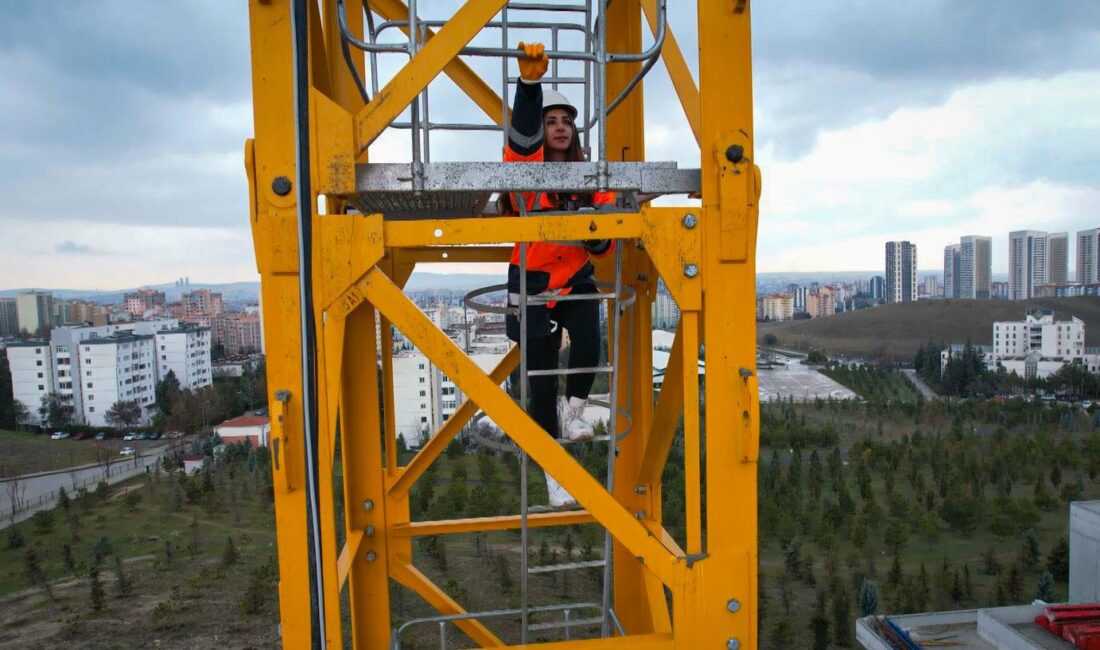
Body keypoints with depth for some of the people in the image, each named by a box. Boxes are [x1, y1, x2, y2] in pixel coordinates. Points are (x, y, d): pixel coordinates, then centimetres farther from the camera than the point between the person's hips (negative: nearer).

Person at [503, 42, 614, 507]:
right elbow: (522, 130, -28)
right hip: (532, 281, -2)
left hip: (576, 278, 3)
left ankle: (574, 409, 4)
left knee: (588, 341, -27)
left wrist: (598, 236, -19)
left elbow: (604, 239, 4)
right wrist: (530, 81, -42)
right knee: (541, 377, 2)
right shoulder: (526, 166, -6)